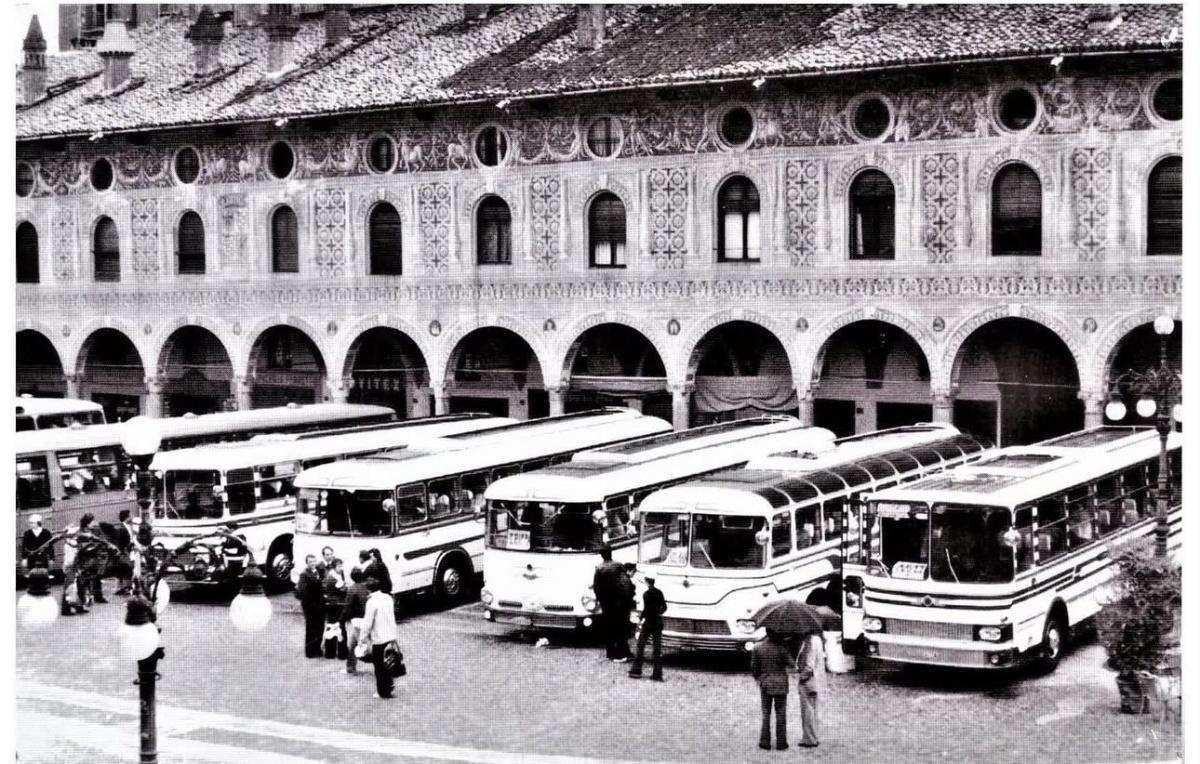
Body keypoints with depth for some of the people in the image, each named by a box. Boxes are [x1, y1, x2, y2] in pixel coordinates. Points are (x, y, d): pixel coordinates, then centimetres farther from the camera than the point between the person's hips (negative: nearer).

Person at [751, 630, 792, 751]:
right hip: (780, 684, -2)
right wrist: (785, 646, -7)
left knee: (766, 714, 10)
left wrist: (758, 679, 19)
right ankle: (781, 743, 9)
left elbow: (753, 668, 1)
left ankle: (765, 742, 9)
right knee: (781, 714, 7)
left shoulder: (757, 647, -5)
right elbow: (789, 663, -5)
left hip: (764, 684, 2)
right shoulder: (781, 648, -15)